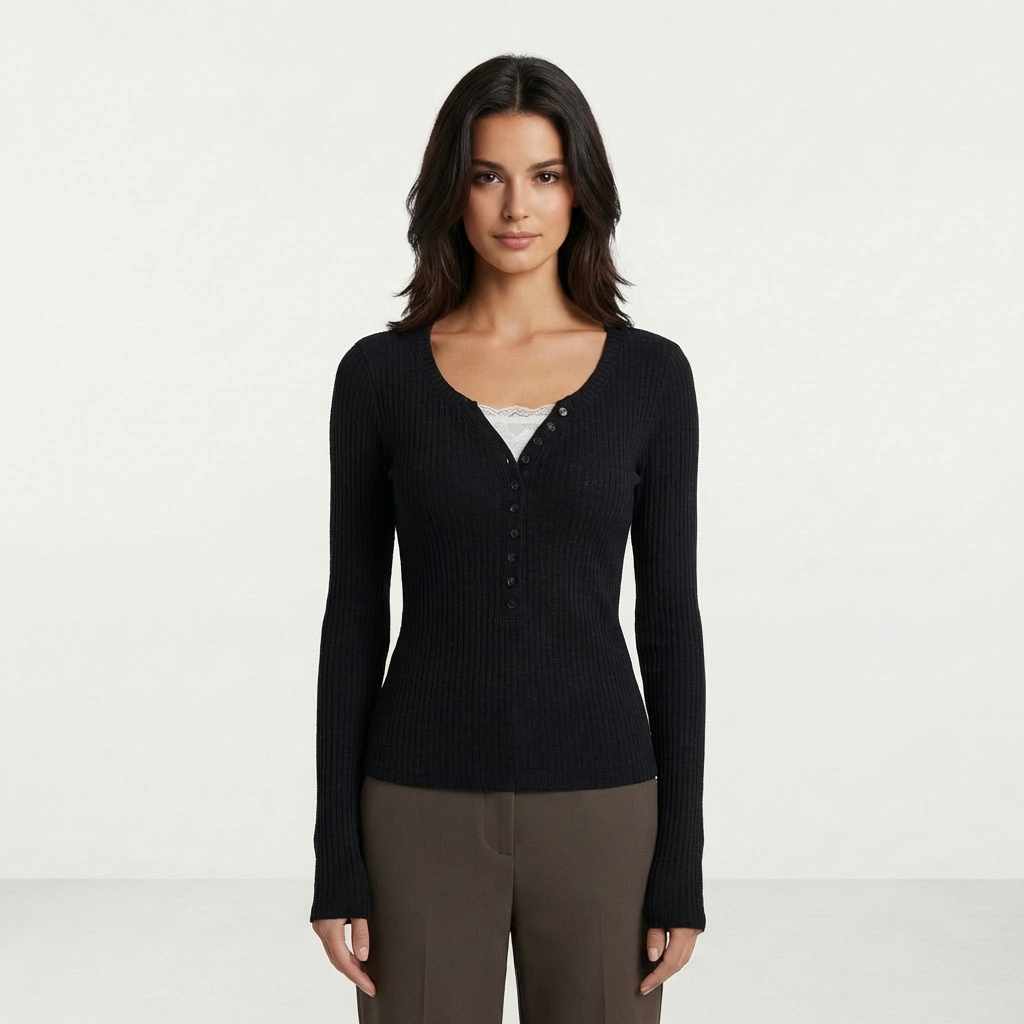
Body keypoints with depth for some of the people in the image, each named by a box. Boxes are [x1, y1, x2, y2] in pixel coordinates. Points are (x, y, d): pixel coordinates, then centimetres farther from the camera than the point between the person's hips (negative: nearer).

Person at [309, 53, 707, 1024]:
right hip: (426, 812, 0)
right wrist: (337, 855, -2)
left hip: (596, 808, 1)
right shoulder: (379, 373, -1)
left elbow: (669, 617, 1)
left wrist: (683, 857, -2)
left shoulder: (651, 375, 0)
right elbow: (355, 618, 1)